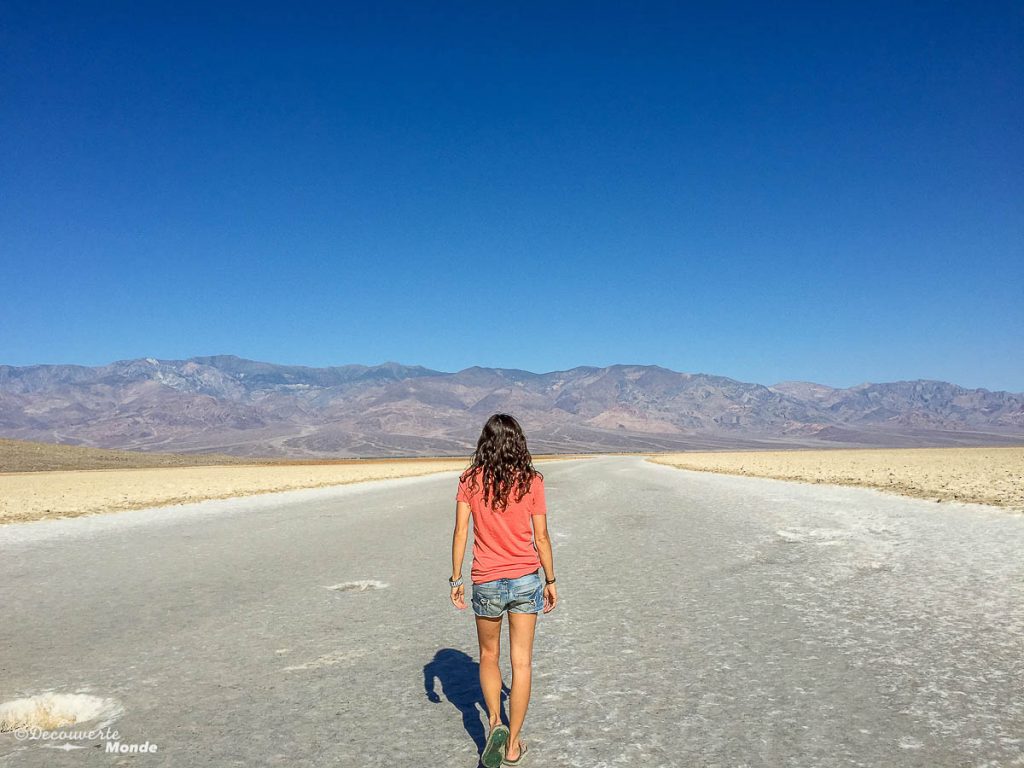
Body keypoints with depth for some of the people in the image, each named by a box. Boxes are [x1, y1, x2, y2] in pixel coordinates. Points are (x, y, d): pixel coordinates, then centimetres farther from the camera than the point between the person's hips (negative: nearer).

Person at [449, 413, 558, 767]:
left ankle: (495, 723, 7)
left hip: (486, 582, 0)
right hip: (526, 579, 0)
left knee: (488, 656, 22)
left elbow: (460, 532, -7)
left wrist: (455, 579, 2)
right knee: (521, 663, 11)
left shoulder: (470, 480, -5)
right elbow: (541, 538, -2)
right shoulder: (531, 480, -5)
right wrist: (551, 582, 8)